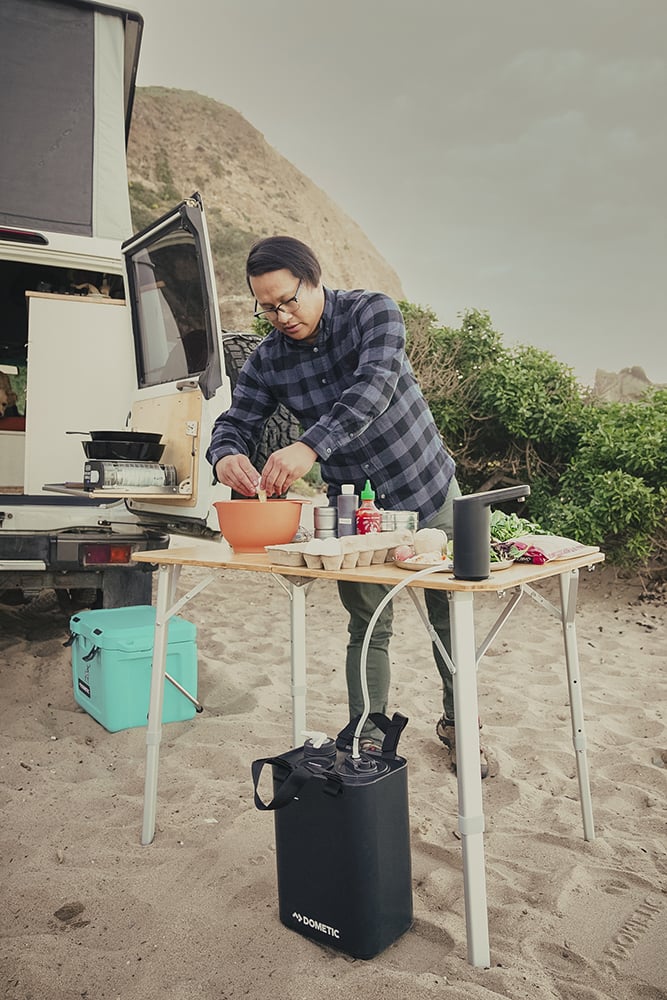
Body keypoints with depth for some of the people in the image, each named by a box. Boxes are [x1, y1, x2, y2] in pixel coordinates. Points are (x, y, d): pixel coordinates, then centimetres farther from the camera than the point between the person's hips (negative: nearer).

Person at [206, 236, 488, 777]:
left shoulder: (374, 311, -16)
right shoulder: (267, 360, -4)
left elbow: (374, 386, -33)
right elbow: (235, 421, -6)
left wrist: (310, 446, -47)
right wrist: (226, 456, -32)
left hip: (428, 491, -1)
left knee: (450, 614, 12)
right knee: (368, 628, 6)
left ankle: (456, 721, 34)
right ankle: (366, 738, 22)